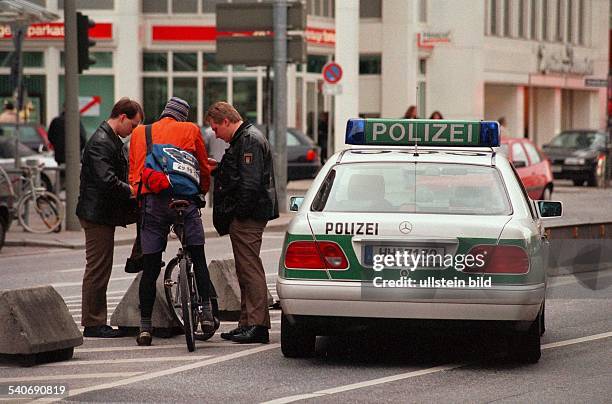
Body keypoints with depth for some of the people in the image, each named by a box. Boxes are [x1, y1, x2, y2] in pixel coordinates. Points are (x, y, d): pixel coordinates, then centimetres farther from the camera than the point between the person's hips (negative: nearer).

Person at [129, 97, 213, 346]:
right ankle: (206, 314, 4)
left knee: (150, 267, 4)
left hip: (151, 202, 2)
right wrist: (202, 192, 34)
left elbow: (133, 173, 18)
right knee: (198, 259, 11)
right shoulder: (190, 130, 12)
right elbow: (204, 168, 18)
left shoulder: (139, 133, 19)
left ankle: (145, 327, 5)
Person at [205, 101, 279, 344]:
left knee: (250, 268, -10)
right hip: (245, 217, 11)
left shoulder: (250, 141, -14)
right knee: (246, 270, 13)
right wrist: (217, 169, 16)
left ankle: (257, 326, -11)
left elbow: (250, 182, -22)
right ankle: (248, 324, 19)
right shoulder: (242, 140, 20)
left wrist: (240, 213, -21)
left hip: (248, 217, -11)